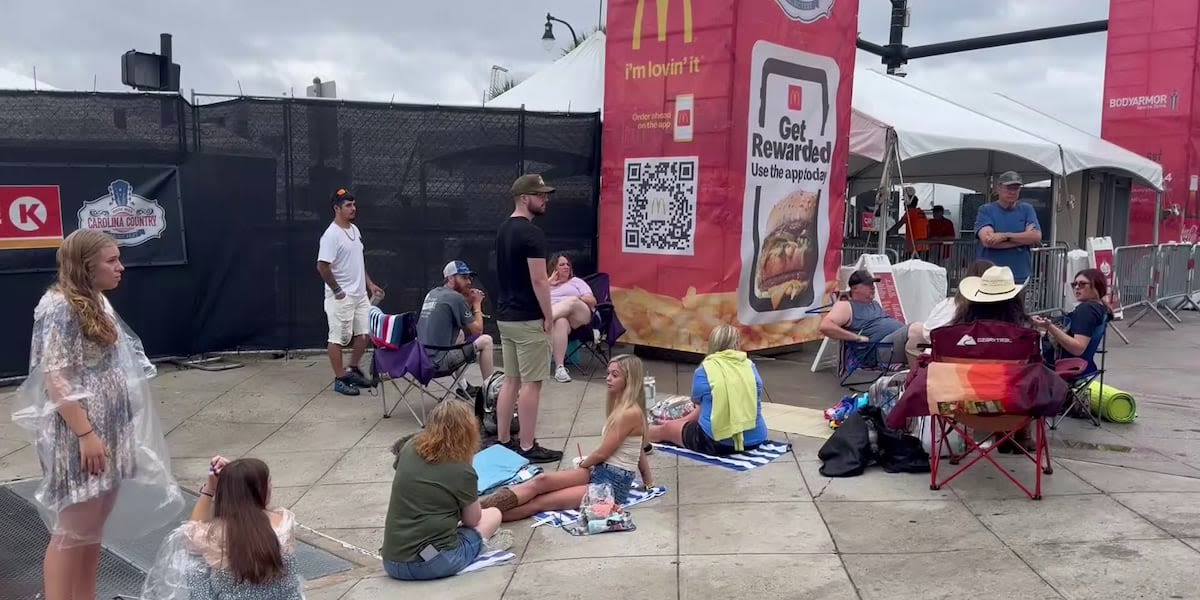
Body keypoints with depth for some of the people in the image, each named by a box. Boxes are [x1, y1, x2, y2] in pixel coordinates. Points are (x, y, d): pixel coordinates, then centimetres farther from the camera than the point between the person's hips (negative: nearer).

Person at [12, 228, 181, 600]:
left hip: (109, 429, 8)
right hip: (77, 434, -8)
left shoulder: (98, 302, 9)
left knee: (94, 526, 15)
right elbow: (54, 378, -20)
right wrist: (86, 434, -22)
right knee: (73, 530, 0)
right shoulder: (59, 307, -16)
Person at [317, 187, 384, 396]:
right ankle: (340, 380, 8)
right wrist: (337, 291, -16)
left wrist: (369, 283, 16)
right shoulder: (331, 235, -17)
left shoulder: (354, 229, 11)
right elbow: (322, 266, -21)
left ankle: (353, 370, 29)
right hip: (341, 298, -9)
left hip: (360, 295, 9)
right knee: (338, 338, 0)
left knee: (364, 333, 13)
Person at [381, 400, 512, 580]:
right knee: (494, 514, 14)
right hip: (432, 564, -6)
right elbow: (472, 520, 4)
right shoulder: (462, 471, -11)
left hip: (390, 564, 6)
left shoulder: (409, 448, 3)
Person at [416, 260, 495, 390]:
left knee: (461, 333, 30)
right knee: (486, 340, 0)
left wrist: (469, 302, 13)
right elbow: (477, 330, -6)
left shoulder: (431, 294, 12)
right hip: (440, 361, -9)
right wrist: (477, 304, 6)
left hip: (423, 357, 9)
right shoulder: (456, 297, -12)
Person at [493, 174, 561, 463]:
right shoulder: (531, 233, -17)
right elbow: (538, 281, -19)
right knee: (530, 383, -2)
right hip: (528, 319, -9)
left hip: (505, 316, 9)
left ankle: (503, 441, 21)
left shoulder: (504, 230, 12)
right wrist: (548, 316, -10)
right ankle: (527, 447, 4)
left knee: (510, 380, 14)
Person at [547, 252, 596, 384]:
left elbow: (593, 301, 13)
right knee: (560, 322, -40)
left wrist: (577, 299, -6)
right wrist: (549, 282, 10)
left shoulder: (576, 281, 26)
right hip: (557, 316, 0)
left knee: (572, 301, -36)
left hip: (579, 316, 0)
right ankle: (560, 367, -48)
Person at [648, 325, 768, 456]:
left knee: (667, 428, 21)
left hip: (717, 442, -5)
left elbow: (701, 409, 7)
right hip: (754, 439, 5)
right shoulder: (750, 366, 5)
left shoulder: (704, 369, -5)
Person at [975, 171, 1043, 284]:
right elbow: (987, 240, -13)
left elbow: (1036, 237, -3)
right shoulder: (986, 210, 3)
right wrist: (1023, 239, -7)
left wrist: (1005, 236, -13)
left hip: (1020, 278, 2)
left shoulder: (1026, 210, 12)